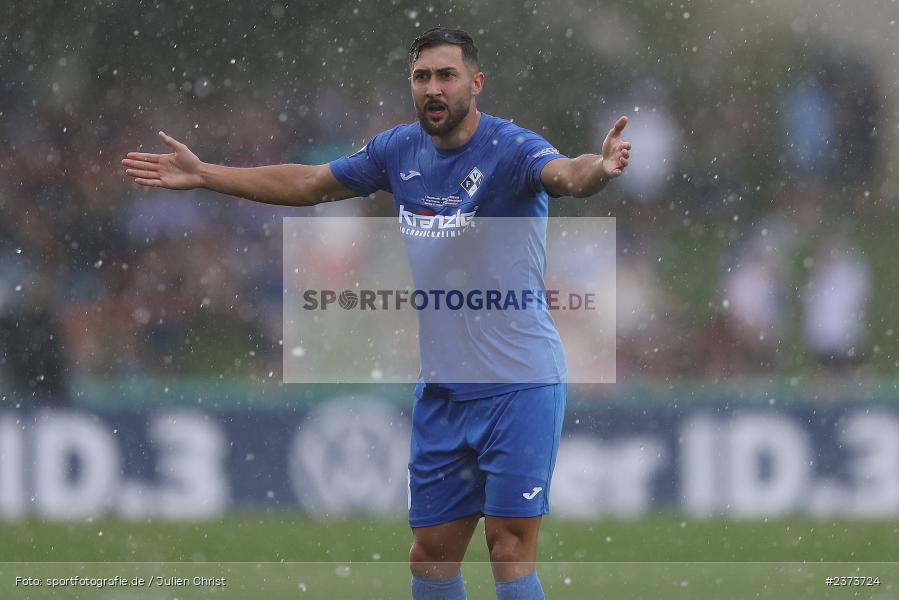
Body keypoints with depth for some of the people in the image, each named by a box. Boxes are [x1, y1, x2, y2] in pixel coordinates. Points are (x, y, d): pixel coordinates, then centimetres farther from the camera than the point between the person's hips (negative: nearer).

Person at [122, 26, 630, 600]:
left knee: (510, 544, -11)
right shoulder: (401, 150, 6)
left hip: (518, 383, -6)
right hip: (442, 385, 6)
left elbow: (564, 173, -36)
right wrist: (203, 174, 23)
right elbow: (309, 184, 20)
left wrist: (598, 168, -59)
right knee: (431, 553, 9)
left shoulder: (511, 148, -14)